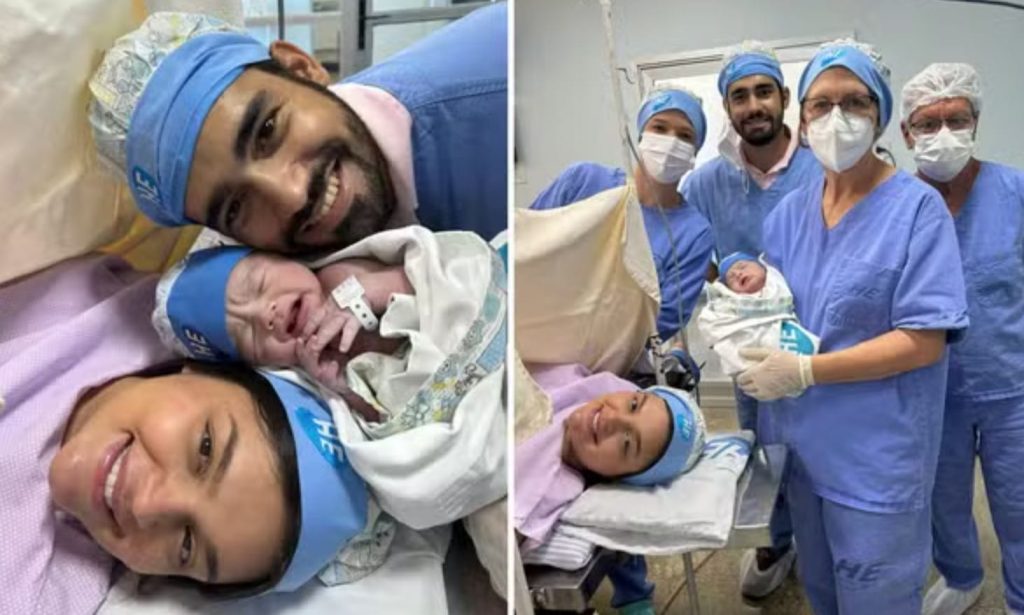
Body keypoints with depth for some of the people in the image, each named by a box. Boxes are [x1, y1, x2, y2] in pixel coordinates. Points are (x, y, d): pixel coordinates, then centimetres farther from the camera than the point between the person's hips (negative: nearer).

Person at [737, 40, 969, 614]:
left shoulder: (918, 207, -13)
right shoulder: (789, 212, 4)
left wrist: (805, 371, -22)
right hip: (805, 443, 6)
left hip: (878, 456, -5)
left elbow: (925, 342, -18)